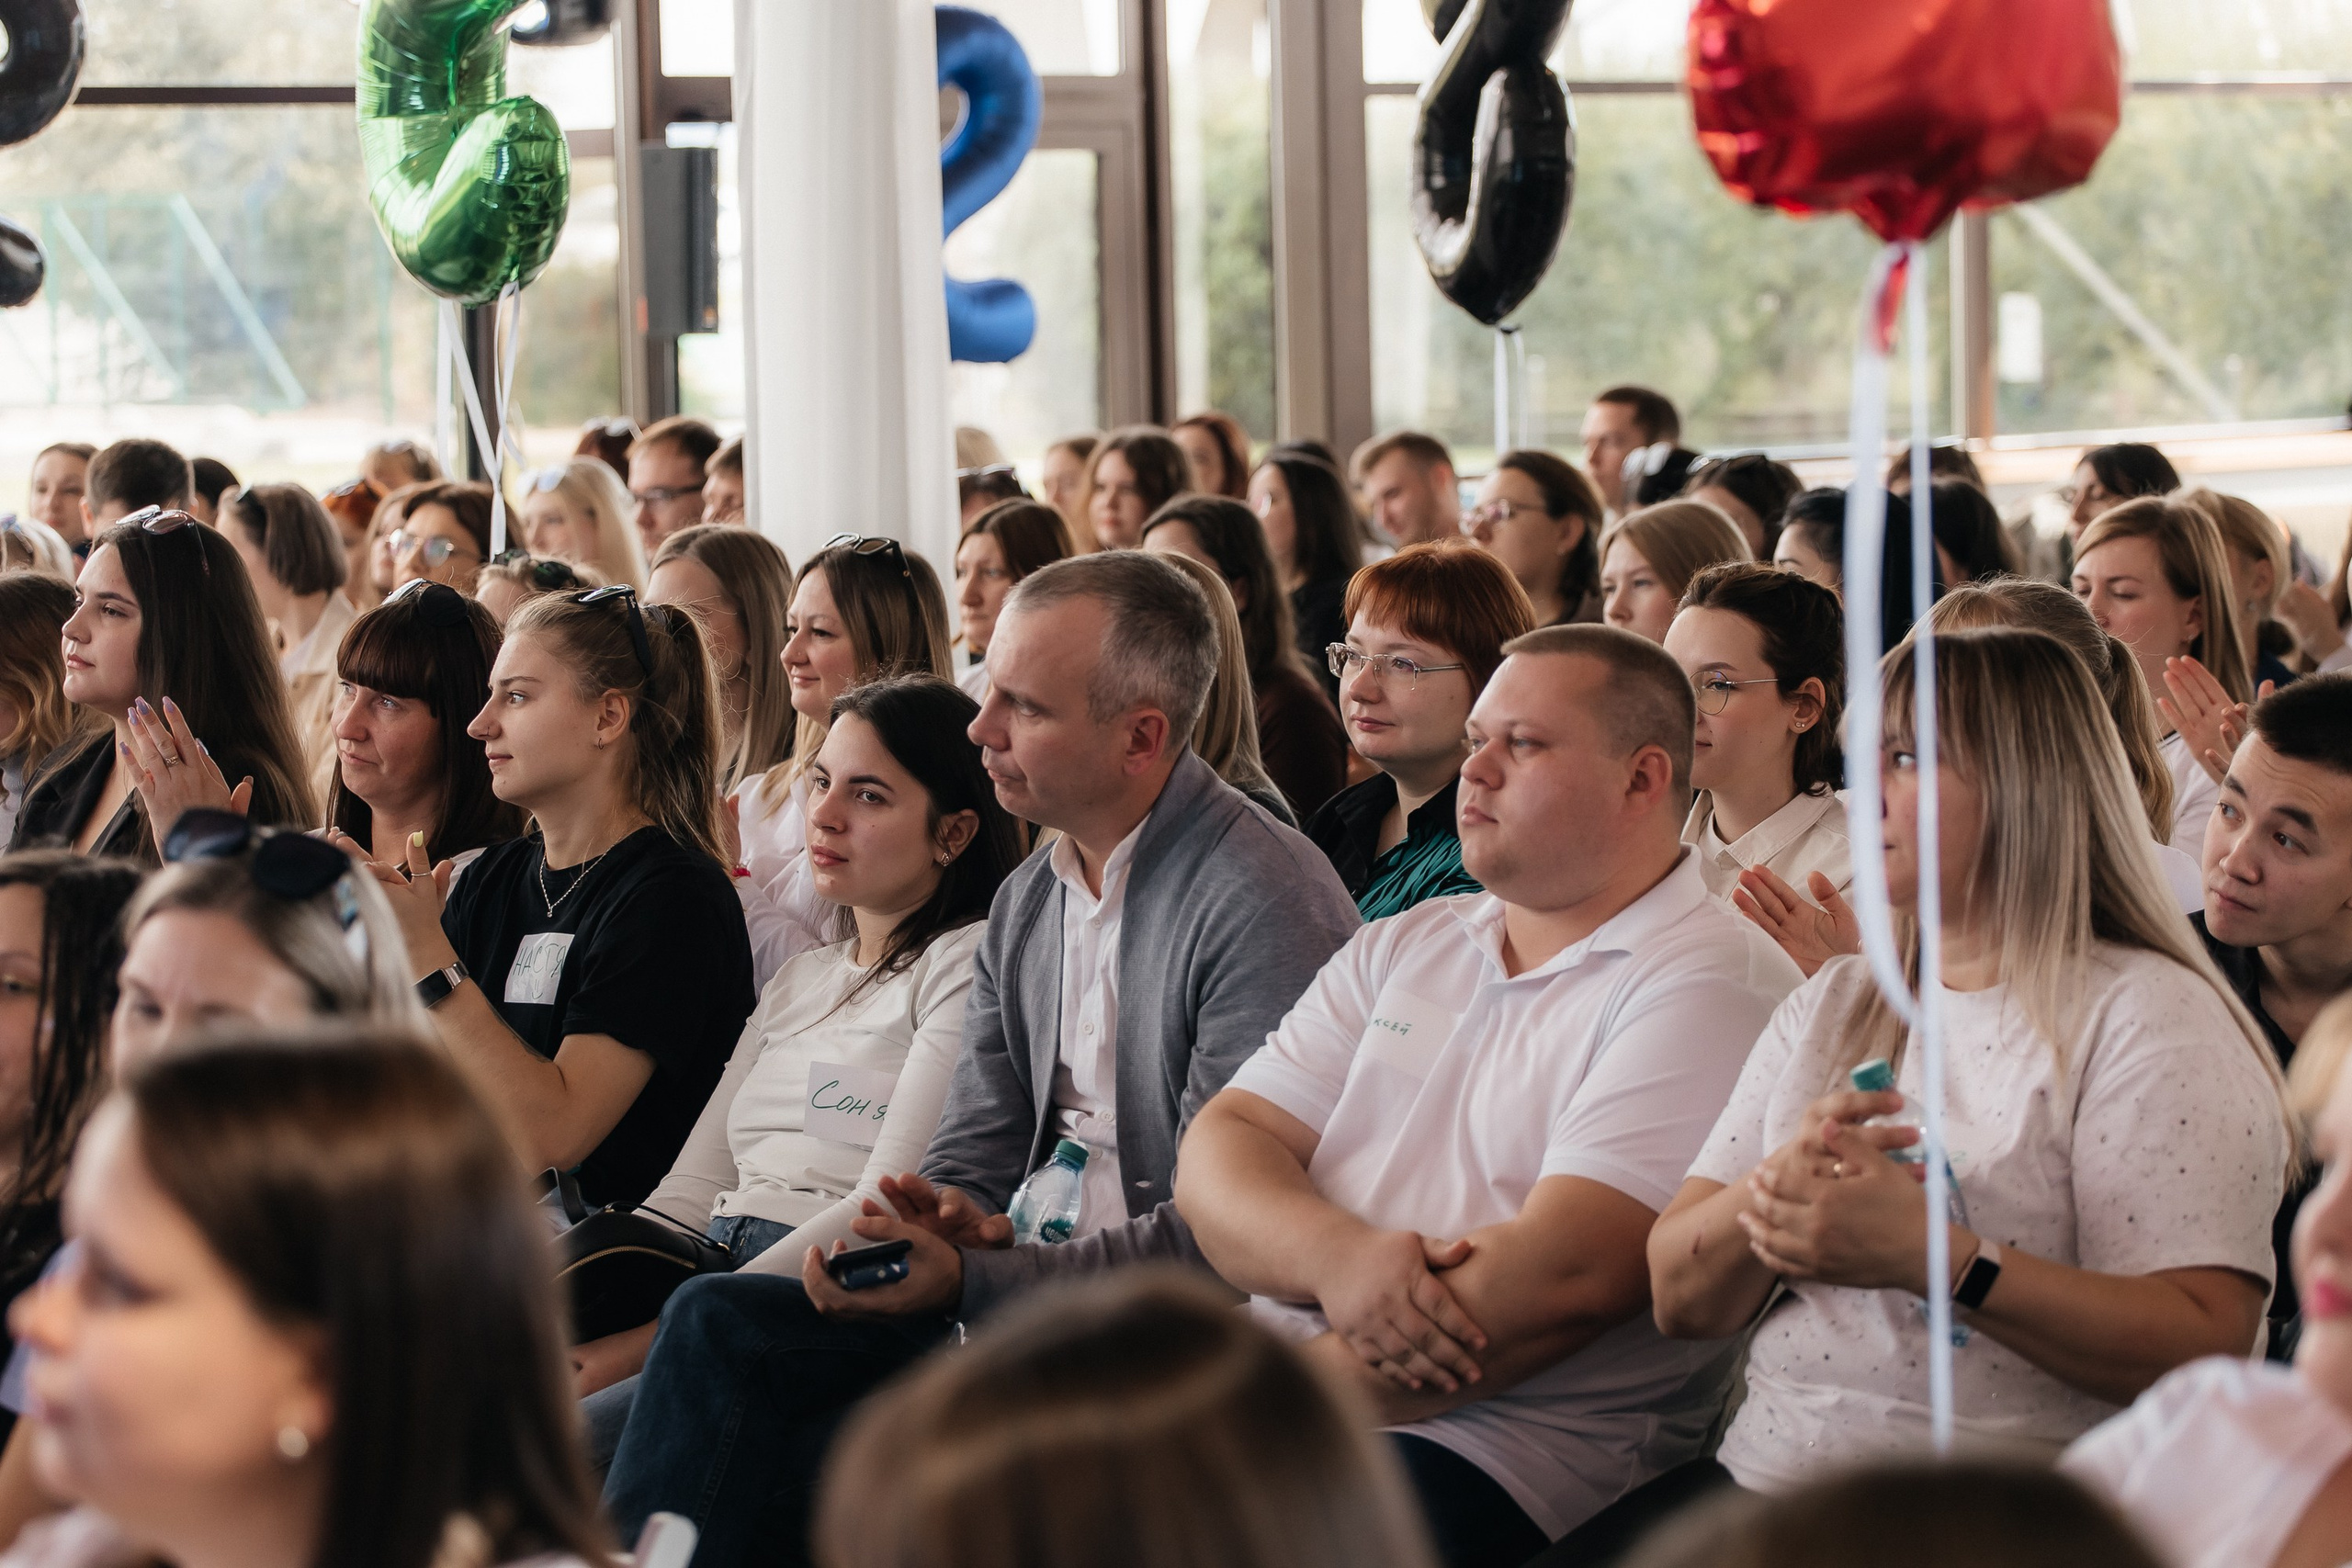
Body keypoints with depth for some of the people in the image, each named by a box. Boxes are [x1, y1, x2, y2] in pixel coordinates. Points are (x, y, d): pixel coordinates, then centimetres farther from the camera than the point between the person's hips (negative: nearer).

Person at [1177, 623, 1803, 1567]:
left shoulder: (1712, 988, -4)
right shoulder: (1405, 948, 19)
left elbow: (1569, 1273, -17)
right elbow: (1219, 1150, 9)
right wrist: (1333, 1257, -14)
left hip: (1499, 1445, -7)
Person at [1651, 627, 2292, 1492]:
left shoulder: (2152, 1020, -4)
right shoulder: (1831, 1005, 17)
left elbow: (2203, 1344, -16)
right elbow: (1681, 1302, 10)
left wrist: (1934, 1256, -24)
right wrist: (1777, 1187, -12)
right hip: (1758, 1481, 5)